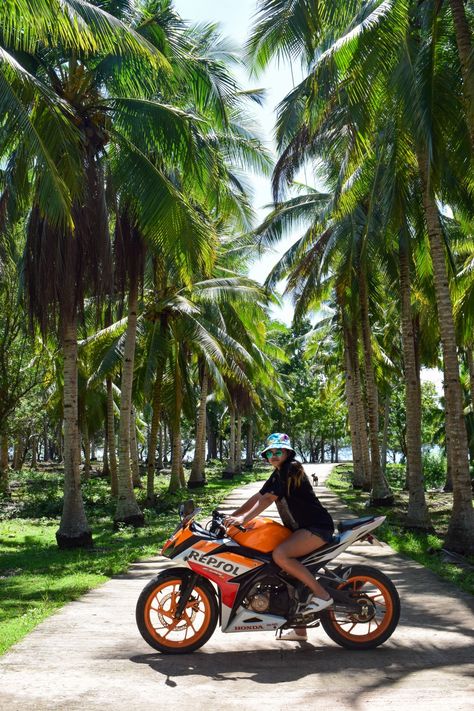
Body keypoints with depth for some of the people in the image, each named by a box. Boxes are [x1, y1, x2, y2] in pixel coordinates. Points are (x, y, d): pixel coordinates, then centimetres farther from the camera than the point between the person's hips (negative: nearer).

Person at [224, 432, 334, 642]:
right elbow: (258, 497, 16)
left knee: (280, 555, -29)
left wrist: (244, 518, -26)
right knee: (293, 576, 12)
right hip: (301, 529, 10)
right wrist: (232, 515, 10)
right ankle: (300, 629, 25)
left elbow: (268, 498, -22)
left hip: (318, 527, -10)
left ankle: (321, 593, -17)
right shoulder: (278, 474, 15)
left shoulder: (291, 468, -14)